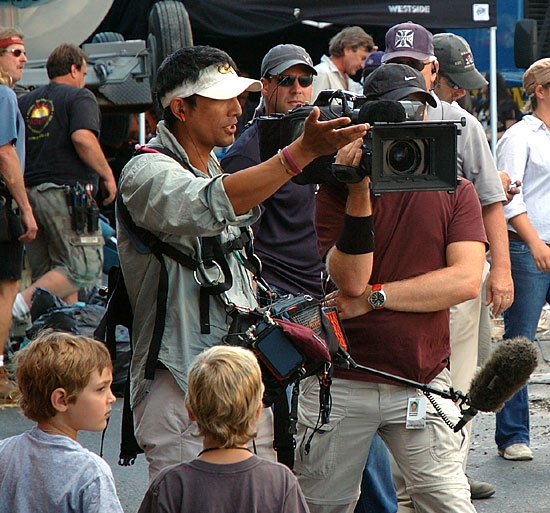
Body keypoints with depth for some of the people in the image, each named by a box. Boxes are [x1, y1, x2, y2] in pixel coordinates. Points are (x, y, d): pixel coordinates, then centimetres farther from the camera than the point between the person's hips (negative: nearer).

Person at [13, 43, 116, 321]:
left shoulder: (25, 102, 18)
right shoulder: (79, 97, 0)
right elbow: (83, 138, -18)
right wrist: (107, 175, -8)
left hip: (29, 192, 7)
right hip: (67, 191, -7)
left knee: (49, 273, 11)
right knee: (83, 268, -6)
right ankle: (24, 301, -21)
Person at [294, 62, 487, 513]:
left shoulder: (455, 190, 6)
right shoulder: (338, 190, 1)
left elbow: (466, 281, -7)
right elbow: (350, 280, -12)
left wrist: (374, 296, -11)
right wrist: (359, 193, -21)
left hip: (423, 382, 1)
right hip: (341, 383, 0)